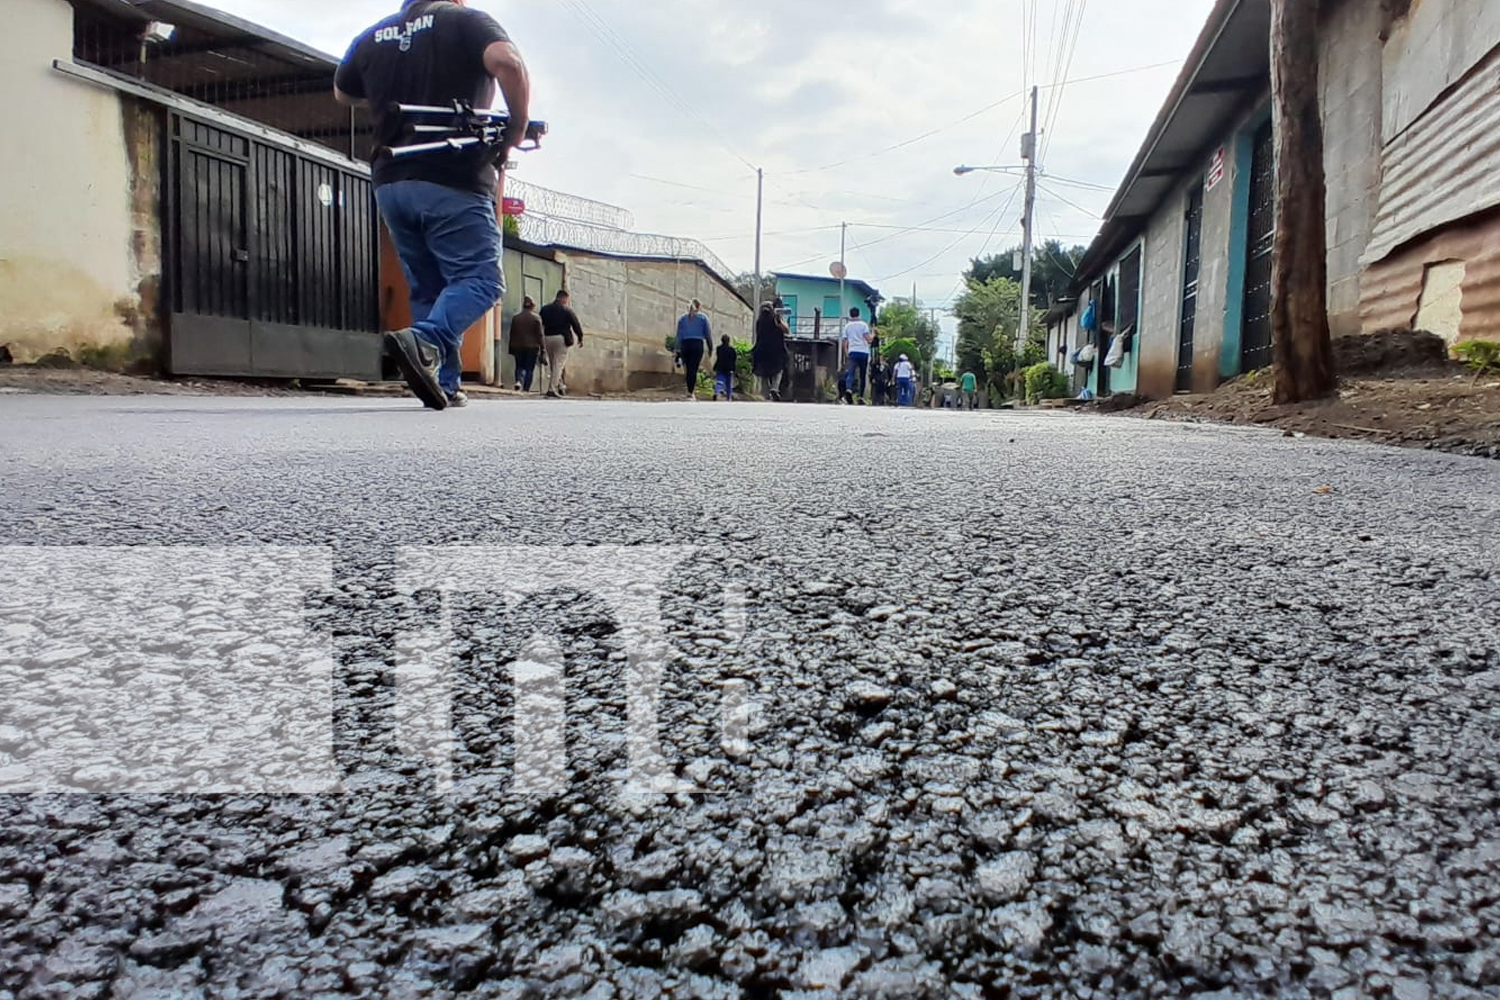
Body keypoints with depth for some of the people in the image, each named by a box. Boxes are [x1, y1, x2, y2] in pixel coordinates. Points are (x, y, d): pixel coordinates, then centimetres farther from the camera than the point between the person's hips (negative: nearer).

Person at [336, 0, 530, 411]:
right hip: (454, 181, -6)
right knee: (480, 278, -4)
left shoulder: (372, 37, 17)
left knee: (428, 288, 13)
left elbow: (342, 93, 32)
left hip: (391, 182, 6)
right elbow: (508, 62, -19)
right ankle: (423, 342, -29)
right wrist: (517, 130, -8)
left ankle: (444, 384, 6)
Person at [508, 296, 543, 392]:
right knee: (529, 368, 4)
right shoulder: (536, 318, -6)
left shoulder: (515, 317, 5)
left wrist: (511, 348, 14)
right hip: (532, 347, -3)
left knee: (520, 366, 15)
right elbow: (540, 335, -6)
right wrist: (542, 348, -1)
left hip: (518, 347, 3)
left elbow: (512, 334, 8)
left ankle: (519, 381, -12)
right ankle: (526, 389, 0)